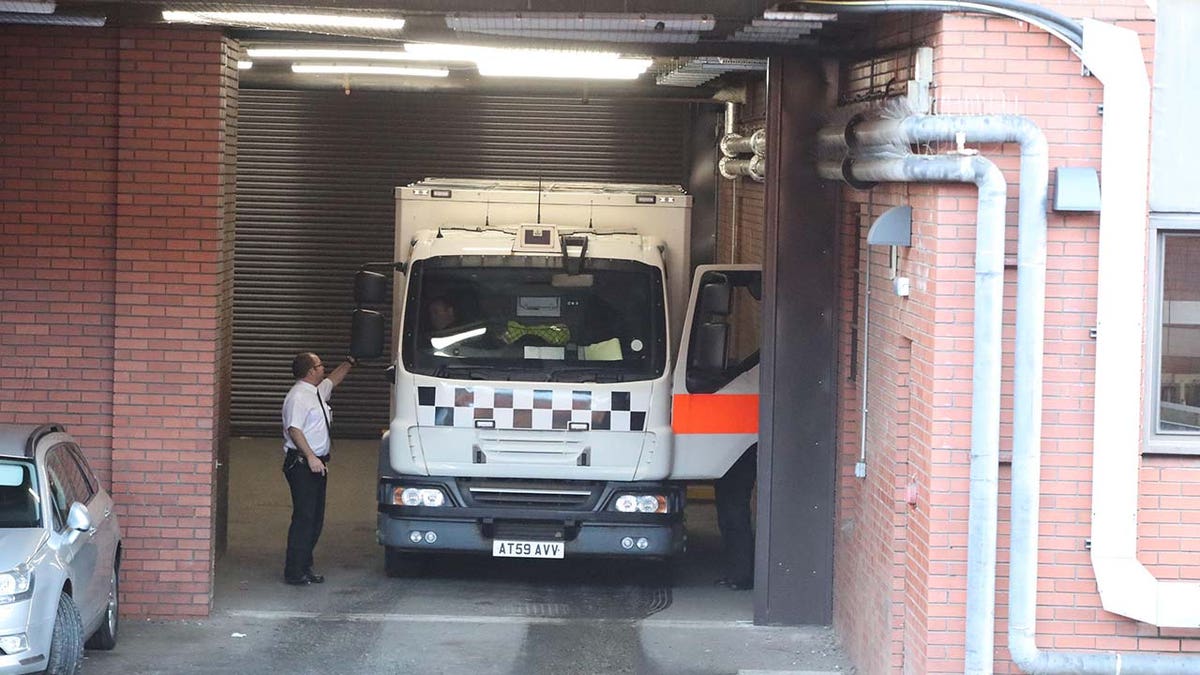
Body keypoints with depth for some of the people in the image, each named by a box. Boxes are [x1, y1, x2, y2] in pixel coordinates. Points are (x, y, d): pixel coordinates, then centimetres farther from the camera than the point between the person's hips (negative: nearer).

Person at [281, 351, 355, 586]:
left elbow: (333, 379, 39)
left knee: (316, 517, 12)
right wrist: (310, 457, -29)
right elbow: (294, 429, -24)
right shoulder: (297, 397, -15)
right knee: (304, 517, -9)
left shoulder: (317, 392, 16)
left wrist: (350, 361, 44)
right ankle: (294, 572, -6)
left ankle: (305, 566, 20)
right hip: (301, 464, -10)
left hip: (317, 464, 10)